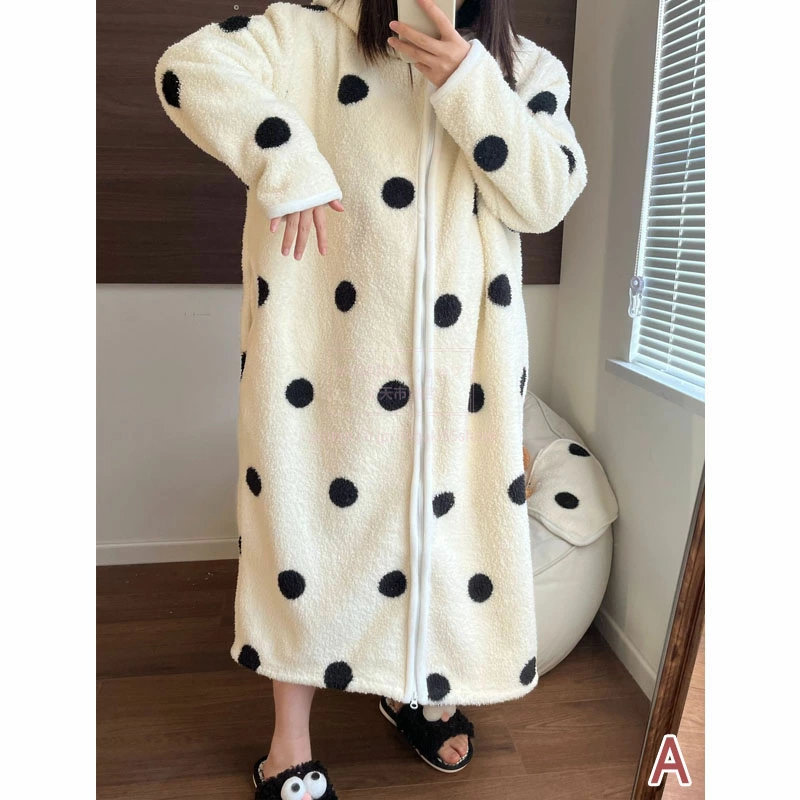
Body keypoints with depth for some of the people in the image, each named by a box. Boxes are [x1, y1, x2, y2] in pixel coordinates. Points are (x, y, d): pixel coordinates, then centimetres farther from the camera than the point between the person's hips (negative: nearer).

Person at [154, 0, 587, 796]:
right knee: (309, 516, 6)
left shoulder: (525, 68, 9)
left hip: (461, 361, 3)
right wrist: (287, 165, -19)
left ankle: (416, 685, 44)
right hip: (328, 351, -2)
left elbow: (546, 196, -5)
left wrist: (468, 82, -14)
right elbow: (188, 67, -7)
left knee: (444, 517, 15)